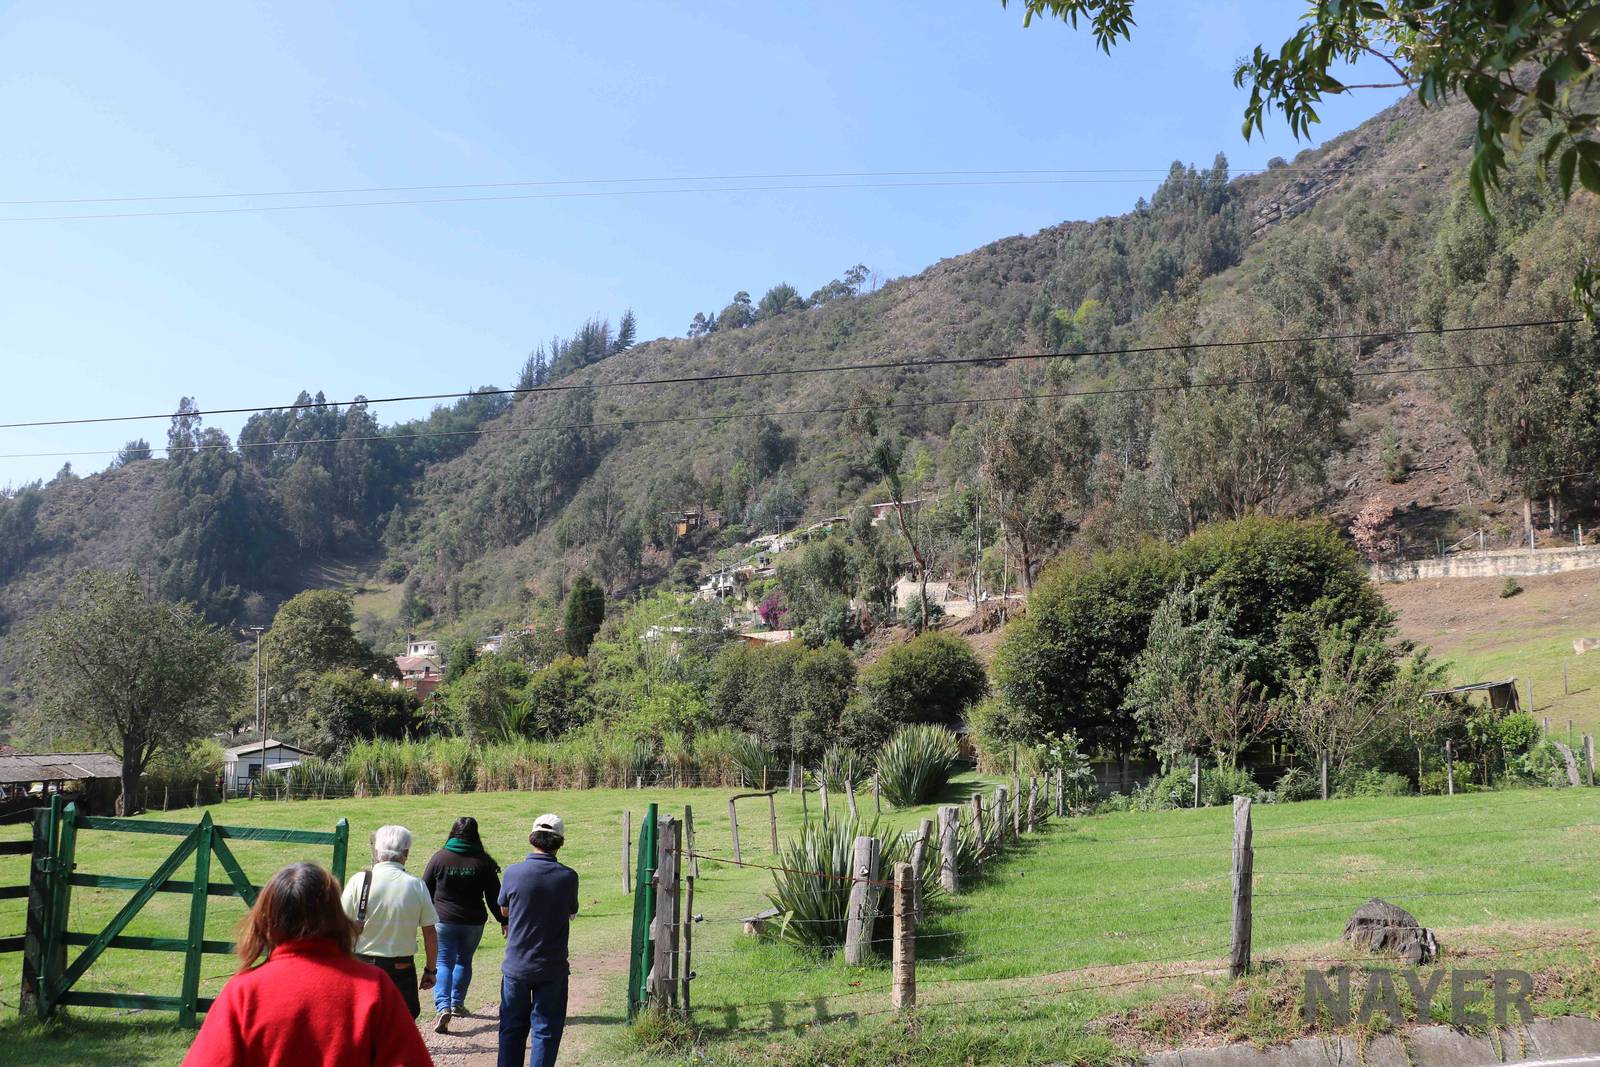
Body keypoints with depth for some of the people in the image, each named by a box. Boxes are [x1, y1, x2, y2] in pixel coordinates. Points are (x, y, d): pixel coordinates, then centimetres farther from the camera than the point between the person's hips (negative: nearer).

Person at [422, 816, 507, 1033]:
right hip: (473, 923, 2)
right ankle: (457, 1003, 27)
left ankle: (443, 1007, -16)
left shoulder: (439, 857, -6)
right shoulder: (483, 861, -4)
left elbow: (425, 891, 1)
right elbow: (494, 896, -1)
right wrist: (504, 921, 10)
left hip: (443, 921, -1)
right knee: (464, 961, 20)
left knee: (443, 963, 1)